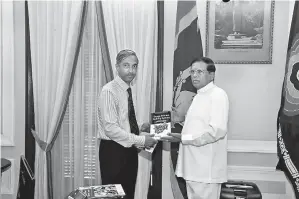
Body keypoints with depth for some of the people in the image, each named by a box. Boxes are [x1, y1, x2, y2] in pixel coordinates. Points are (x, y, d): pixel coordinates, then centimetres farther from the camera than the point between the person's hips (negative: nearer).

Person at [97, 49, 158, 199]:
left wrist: (141, 129, -2)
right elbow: (110, 128, -22)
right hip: (113, 152, -8)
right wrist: (140, 140, -20)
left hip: (129, 151, 8)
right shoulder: (109, 91, -15)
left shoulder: (128, 91, 10)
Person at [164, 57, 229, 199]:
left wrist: (184, 138, -19)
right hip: (193, 167, 9)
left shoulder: (218, 94, -11)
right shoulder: (198, 96, 17)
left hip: (206, 169, -9)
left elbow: (217, 130, -21)